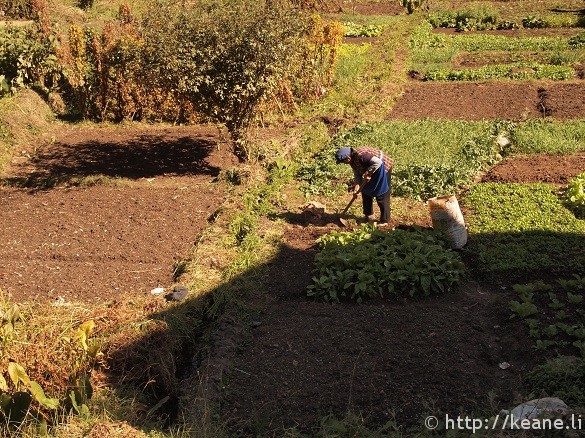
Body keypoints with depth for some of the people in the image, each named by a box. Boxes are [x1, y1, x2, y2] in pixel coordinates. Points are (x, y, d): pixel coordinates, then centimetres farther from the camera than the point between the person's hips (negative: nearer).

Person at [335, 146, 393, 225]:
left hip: (382, 167, -10)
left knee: (381, 196, -6)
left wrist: (368, 173, -29)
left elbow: (378, 162, -36)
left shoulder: (360, 156, -33)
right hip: (372, 170, 10)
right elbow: (357, 174, 3)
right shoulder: (352, 160, -3)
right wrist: (356, 187, -10)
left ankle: (385, 220, 1)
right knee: (366, 192, 14)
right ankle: (368, 215, 28)